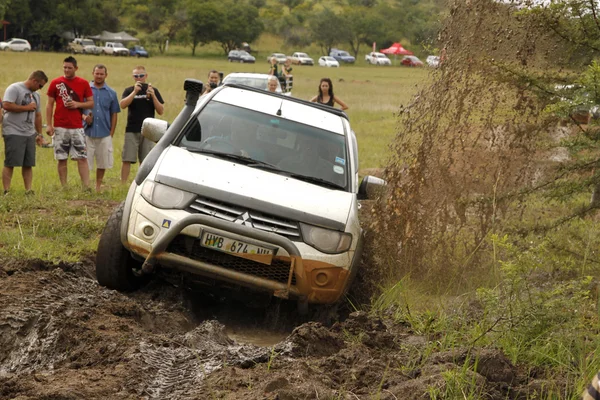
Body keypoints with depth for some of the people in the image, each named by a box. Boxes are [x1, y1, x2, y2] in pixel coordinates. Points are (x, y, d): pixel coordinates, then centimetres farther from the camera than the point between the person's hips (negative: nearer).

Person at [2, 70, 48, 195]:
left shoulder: (35, 94, 20)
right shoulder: (14, 89, -7)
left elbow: (38, 115, 26)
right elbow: (6, 105, -20)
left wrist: (39, 133, 23)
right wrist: (26, 107, -11)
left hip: (30, 133, 8)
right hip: (13, 132, -8)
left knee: (28, 164, 5)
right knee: (10, 164, -8)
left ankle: (29, 190, 7)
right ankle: (6, 191, -7)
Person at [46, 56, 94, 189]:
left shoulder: (83, 83, 6)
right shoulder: (55, 83, 4)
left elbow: (91, 103, 8)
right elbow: (49, 105, 4)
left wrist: (78, 104, -11)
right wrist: (49, 125, -4)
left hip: (77, 127, 0)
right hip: (60, 127, 0)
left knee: (82, 158, -5)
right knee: (62, 159, 2)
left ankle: (86, 187, -7)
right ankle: (64, 188, 7)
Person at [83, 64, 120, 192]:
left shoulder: (111, 93, 8)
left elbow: (114, 114, 10)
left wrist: (111, 133, 3)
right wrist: (84, 117, -14)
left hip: (104, 134, 2)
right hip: (88, 132, -2)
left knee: (102, 162, 7)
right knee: (85, 162, -3)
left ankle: (98, 186, 20)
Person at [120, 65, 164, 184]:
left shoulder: (153, 91, 7)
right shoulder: (129, 91, 7)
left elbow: (161, 111, 0)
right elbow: (122, 105, -12)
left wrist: (153, 96, -13)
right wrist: (135, 92, -20)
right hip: (131, 131, 0)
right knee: (127, 160, -5)